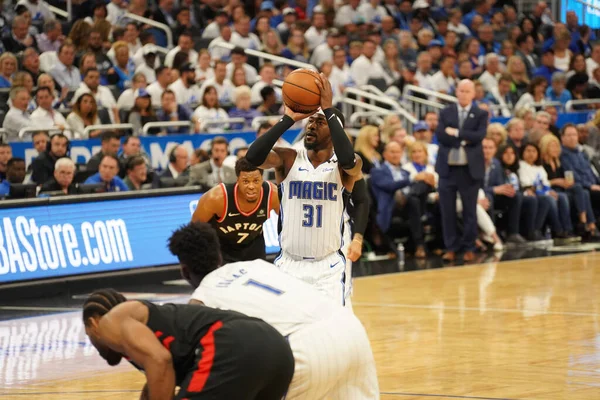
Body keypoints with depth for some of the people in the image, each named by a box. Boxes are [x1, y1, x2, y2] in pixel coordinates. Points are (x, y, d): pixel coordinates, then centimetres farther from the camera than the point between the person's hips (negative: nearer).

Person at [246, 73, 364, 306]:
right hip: (289, 263, 2)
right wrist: (289, 119, -20)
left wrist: (328, 109, -26)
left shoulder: (343, 166, -3)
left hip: (328, 267, -2)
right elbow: (253, 157, -19)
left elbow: (347, 159, -29)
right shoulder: (289, 159, 0)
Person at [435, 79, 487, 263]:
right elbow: (440, 135, -5)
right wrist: (463, 140, -13)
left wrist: (456, 133, -13)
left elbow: (479, 135, -12)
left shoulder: (481, 114, 4)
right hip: (448, 167, 2)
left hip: (470, 169, -2)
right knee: (447, 210, 2)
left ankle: (469, 248, 11)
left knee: (470, 211, 3)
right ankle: (451, 247, 9)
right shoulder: (446, 113, 9)